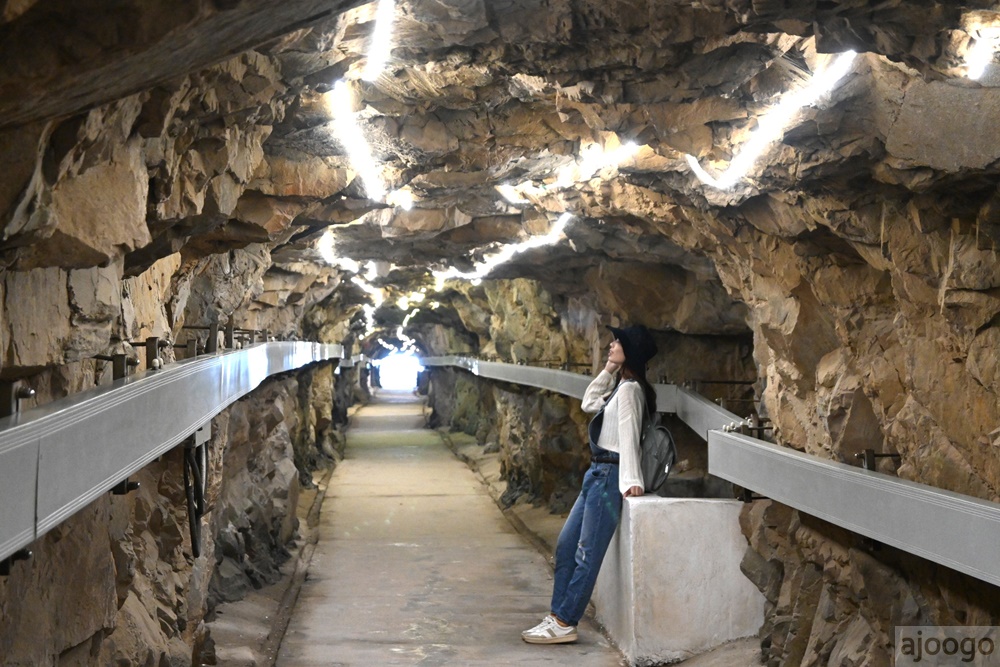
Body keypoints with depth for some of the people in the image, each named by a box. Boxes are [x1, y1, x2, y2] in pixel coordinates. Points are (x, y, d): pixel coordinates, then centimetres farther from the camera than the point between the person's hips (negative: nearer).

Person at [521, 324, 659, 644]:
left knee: (587, 553, -3)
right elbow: (589, 403, 22)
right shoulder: (619, 386, 14)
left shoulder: (629, 389, -14)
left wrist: (629, 481, -27)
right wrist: (607, 371, 12)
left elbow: (628, 437, -21)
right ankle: (557, 616, 16)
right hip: (597, 473, 10)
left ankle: (564, 624, 4)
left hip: (609, 475, -10)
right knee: (566, 545, 11)